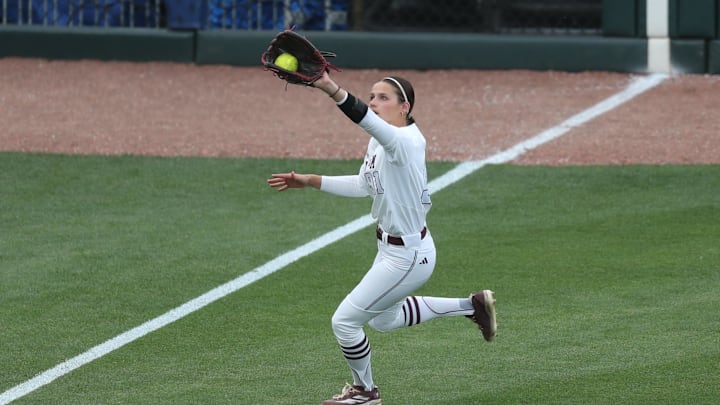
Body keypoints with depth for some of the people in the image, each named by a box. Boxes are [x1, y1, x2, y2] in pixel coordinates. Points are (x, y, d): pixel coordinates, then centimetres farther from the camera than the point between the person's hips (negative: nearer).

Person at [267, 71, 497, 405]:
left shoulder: (406, 141, -28)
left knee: (344, 321, -1)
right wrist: (310, 181, 11)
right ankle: (472, 306, 37)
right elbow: (363, 185, 17)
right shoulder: (378, 140, 2)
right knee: (383, 320, 30)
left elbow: (366, 119, -49)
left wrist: (332, 89, -65)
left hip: (408, 256, -10)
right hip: (390, 248, 11)